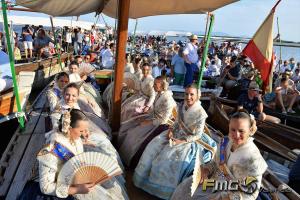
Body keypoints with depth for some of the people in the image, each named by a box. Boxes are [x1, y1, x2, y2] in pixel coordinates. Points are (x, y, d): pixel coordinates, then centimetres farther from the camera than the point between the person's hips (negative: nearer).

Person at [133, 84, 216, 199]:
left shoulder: (200, 113, -20)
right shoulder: (182, 106, -3)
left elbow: (197, 135, -16)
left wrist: (181, 141, -20)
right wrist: (171, 130, -9)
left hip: (189, 141, -6)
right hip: (176, 134, 6)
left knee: (171, 156, -20)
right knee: (155, 146, -4)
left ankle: (165, 188, 4)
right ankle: (149, 176, 14)